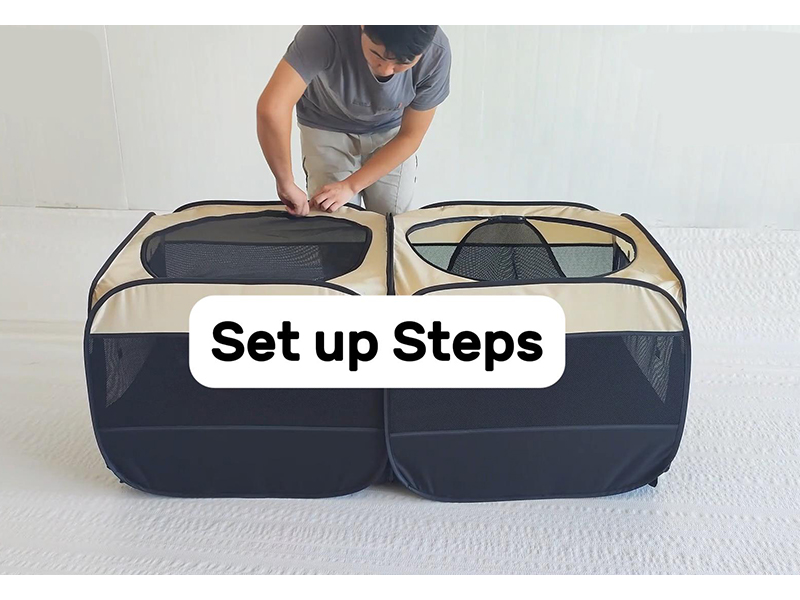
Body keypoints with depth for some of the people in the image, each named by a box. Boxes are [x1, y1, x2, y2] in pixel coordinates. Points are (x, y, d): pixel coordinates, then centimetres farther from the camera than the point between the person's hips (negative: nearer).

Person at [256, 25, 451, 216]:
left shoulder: (436, 53, -29)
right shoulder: (327, 31, -38)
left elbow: (410, 136, -17)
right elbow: (271, 108, -46)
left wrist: (350, 186, -22)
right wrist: (286, 184, -40)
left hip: (391, 131, 1)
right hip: (327, 129, -1)